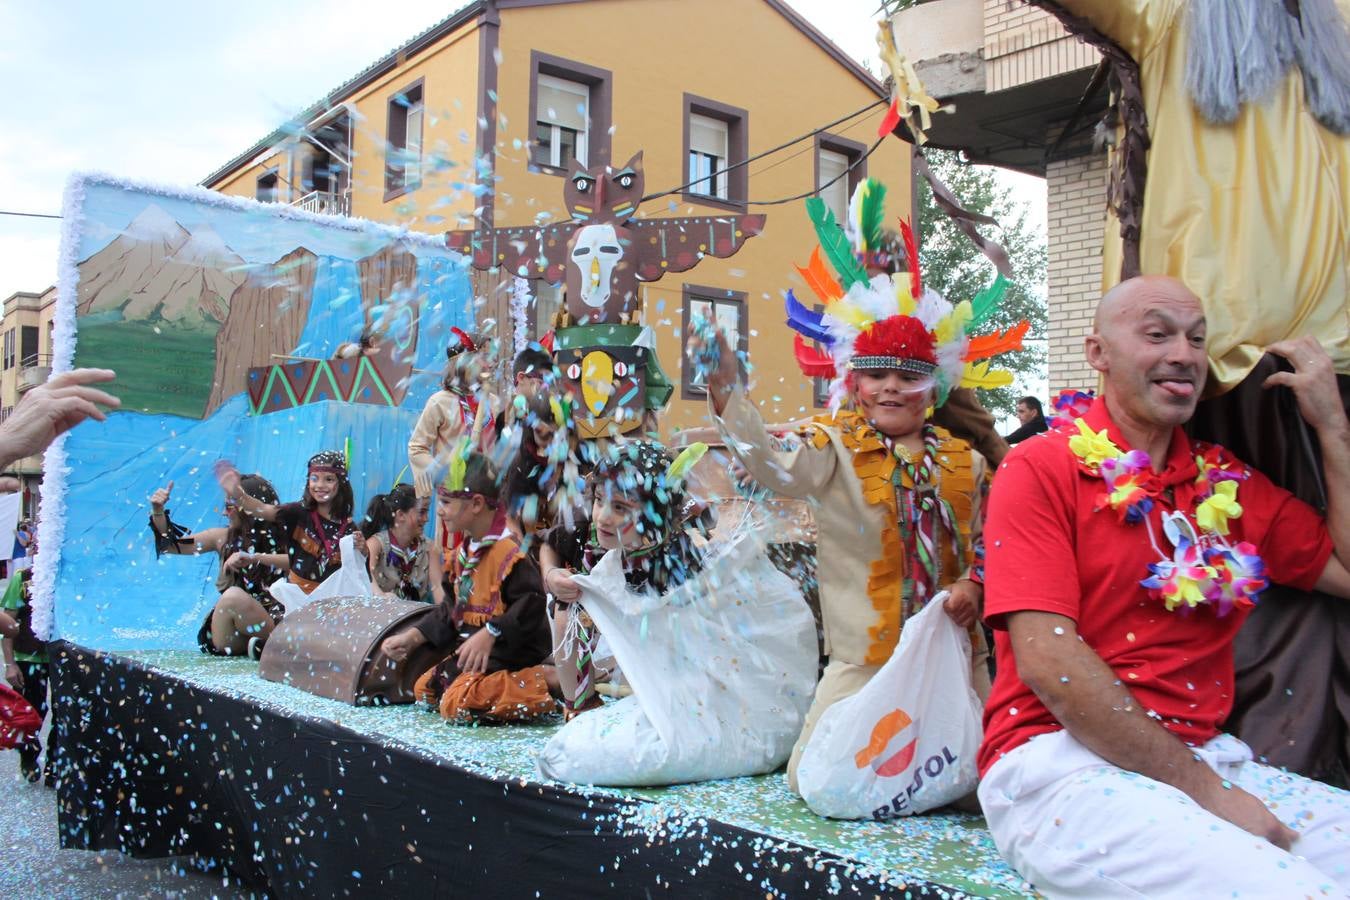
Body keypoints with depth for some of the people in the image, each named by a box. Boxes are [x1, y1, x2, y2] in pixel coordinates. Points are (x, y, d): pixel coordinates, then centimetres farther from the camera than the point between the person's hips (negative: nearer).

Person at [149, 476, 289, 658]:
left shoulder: (282, 537, 3)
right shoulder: (224, 538, 12)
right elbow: (171, 545, 17)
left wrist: (255, 557, -23)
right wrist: (158, 511, 4)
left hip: (273, 618, -3)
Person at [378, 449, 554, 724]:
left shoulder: (507, 551, -19)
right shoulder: (464, 551, 13)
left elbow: (531, 603, -26)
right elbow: (452, 609, 20)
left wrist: (489, 635, -31)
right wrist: (412, 637, 13)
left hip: (508, 648, -10)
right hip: (471, 643, 10)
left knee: (456, 703, -25)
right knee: (425, 689, 12)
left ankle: (545, 679, -16)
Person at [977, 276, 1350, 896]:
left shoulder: (1230, 485, 14)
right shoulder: (1040, 468, -3)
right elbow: (1047, 661, -13)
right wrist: (1202, 788, -14)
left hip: (1210, 757, 6)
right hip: (1062, 759, -5)